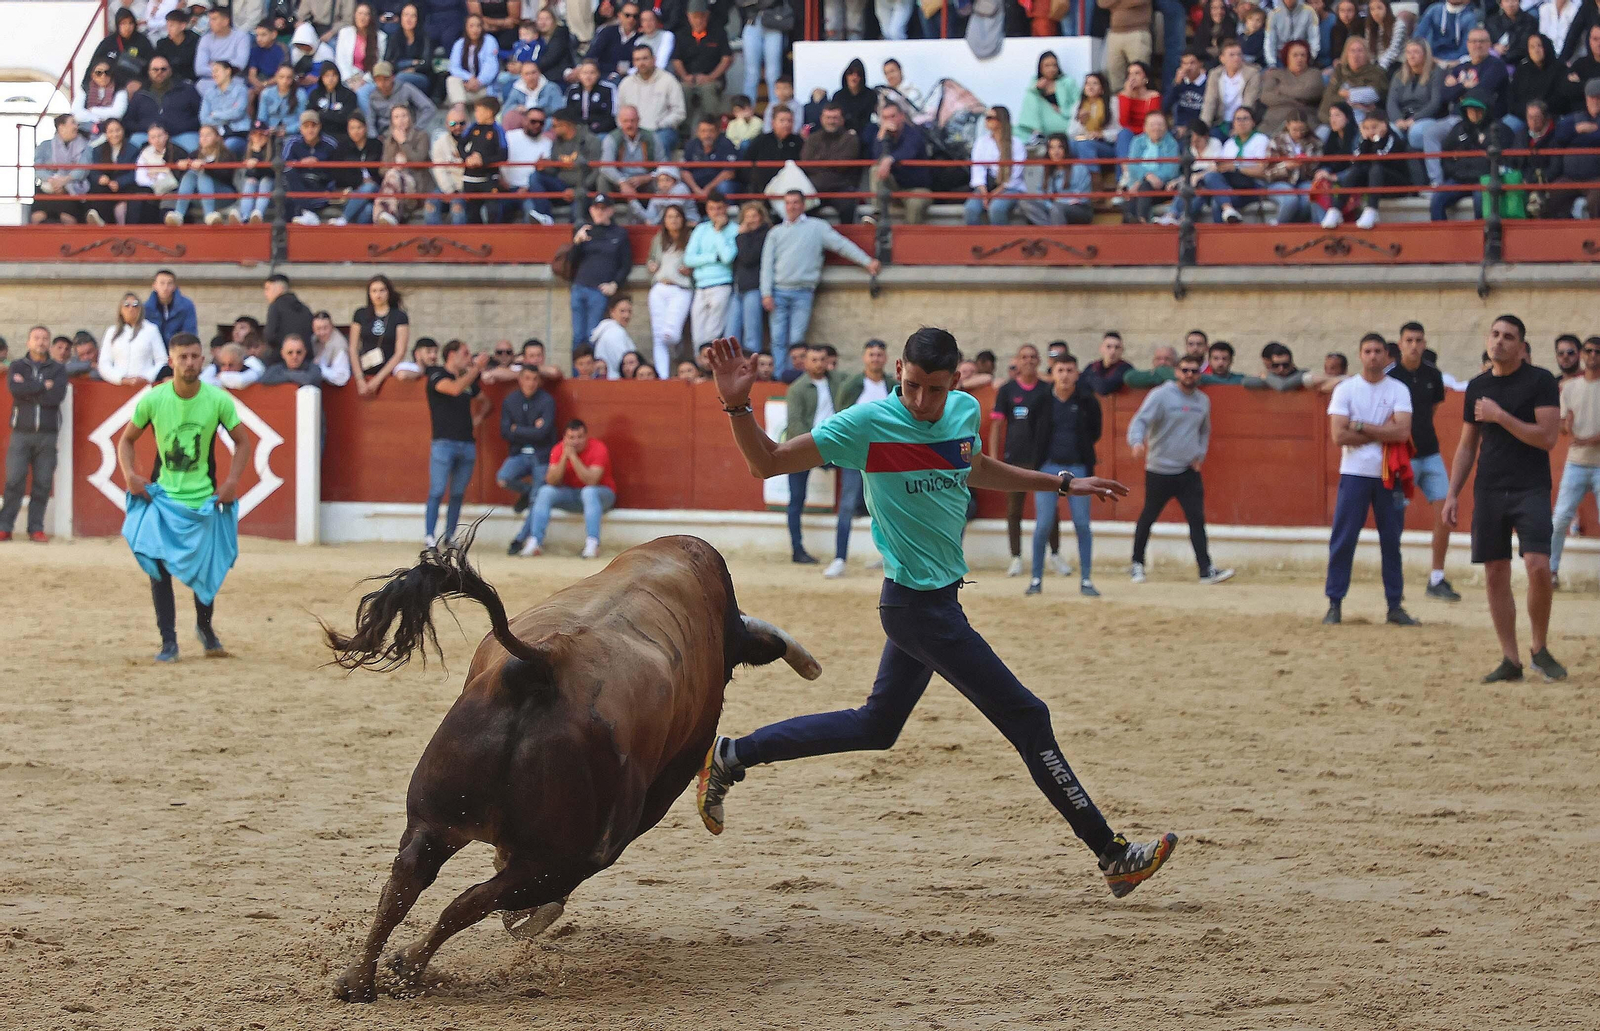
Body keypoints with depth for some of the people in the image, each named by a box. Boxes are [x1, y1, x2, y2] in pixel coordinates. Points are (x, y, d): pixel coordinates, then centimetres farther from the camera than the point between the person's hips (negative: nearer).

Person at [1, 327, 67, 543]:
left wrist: (28, 390, -7)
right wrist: (43, 386, -8)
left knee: (43, 484, -2)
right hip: (21, 432, -1)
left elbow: (57, 396, -7)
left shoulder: (58, 369, 10)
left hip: (47, 434, 1)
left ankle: (36, 529, 4)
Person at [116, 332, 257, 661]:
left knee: (204, 572, 6)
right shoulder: (153, 399, -8)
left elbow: (243, 442, 4)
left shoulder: (218, 399, -8)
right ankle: (168, 641, -5)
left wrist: (232, 481, -8)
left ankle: (205, 626, 35)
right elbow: (127, 439, 6)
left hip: (204, 499, 0)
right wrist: (129, 474, -10)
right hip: (161, 495, 0)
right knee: (157, 564, -14)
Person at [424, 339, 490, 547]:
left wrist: (478, 417, 13)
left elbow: (483, 401, 34)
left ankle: (450, 536, 12)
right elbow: (455, 389, -22)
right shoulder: (436, 376, -2)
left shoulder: (468, 379, 17)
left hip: (467, 444, 6)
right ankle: (429, 537, -9)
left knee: (458, 494, 6)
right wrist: (476, 368, -18)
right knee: (437, 491, -10)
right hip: (444, 442, -6)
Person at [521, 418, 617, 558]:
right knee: (545, 492, -19)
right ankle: (535, 542, -20)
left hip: (602, 495, -4)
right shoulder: (559, 450, -7)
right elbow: (551, 482, -15)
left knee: (589, 492, -37)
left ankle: (592, 544, -42)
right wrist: (564, 457, -25)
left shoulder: (597, 448, -19)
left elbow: (590, 481, -30)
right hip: (571, 493, 4)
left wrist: (572, 456, -32)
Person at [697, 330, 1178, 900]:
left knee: (876, 726, 18)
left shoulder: (965, 410, 4)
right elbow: (767, 462, -13)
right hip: (919, 605, -8)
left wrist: (1063, 484, 30)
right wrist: (738, 407, -30)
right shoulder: (869, 423, -16)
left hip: (935, 601, 8)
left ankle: (731, 756, 24)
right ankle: (1112, 855, 4)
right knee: (1027, 718, -4)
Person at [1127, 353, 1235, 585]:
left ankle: (1206, 570, -7)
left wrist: (1200, 455, 11)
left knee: (1197, 519, -4)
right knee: (1148, 518, 7)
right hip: (1159, 470, -4)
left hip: (1189, 471, 4)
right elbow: (1140, 420, -17)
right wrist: (1137, 442, -37)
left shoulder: (1202, 401, 10)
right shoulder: (1160, 395, -8)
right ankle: (1137, 564, 21)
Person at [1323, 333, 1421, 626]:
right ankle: (1335, 604, 4)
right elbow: (1339, 435, -10)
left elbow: (1403, 431, -11)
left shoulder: (1398, 390, 3)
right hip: (1354, 474, -1)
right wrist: (1382, 433, -10)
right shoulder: (1345, 390, 0)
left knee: (1391, 541, 6)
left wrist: (1361, 427, -11)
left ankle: (1395, 606, 12)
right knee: (1343, 540, -2)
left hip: (1389, 475, 1)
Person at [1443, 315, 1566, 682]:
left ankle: (1541, 649, 2)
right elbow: (1466, 446, 17)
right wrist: (1452, 494, 10)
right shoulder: (1477, 387, 11)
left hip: (1531, 490, -5)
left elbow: (1547, 438, -14)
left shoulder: (1540, 381, -5)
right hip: (1488, 492, 5)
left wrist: (1501, 416, -16)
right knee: (1495, 575, 2)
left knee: (1538, 566, -17)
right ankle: (1510, 660, 9)